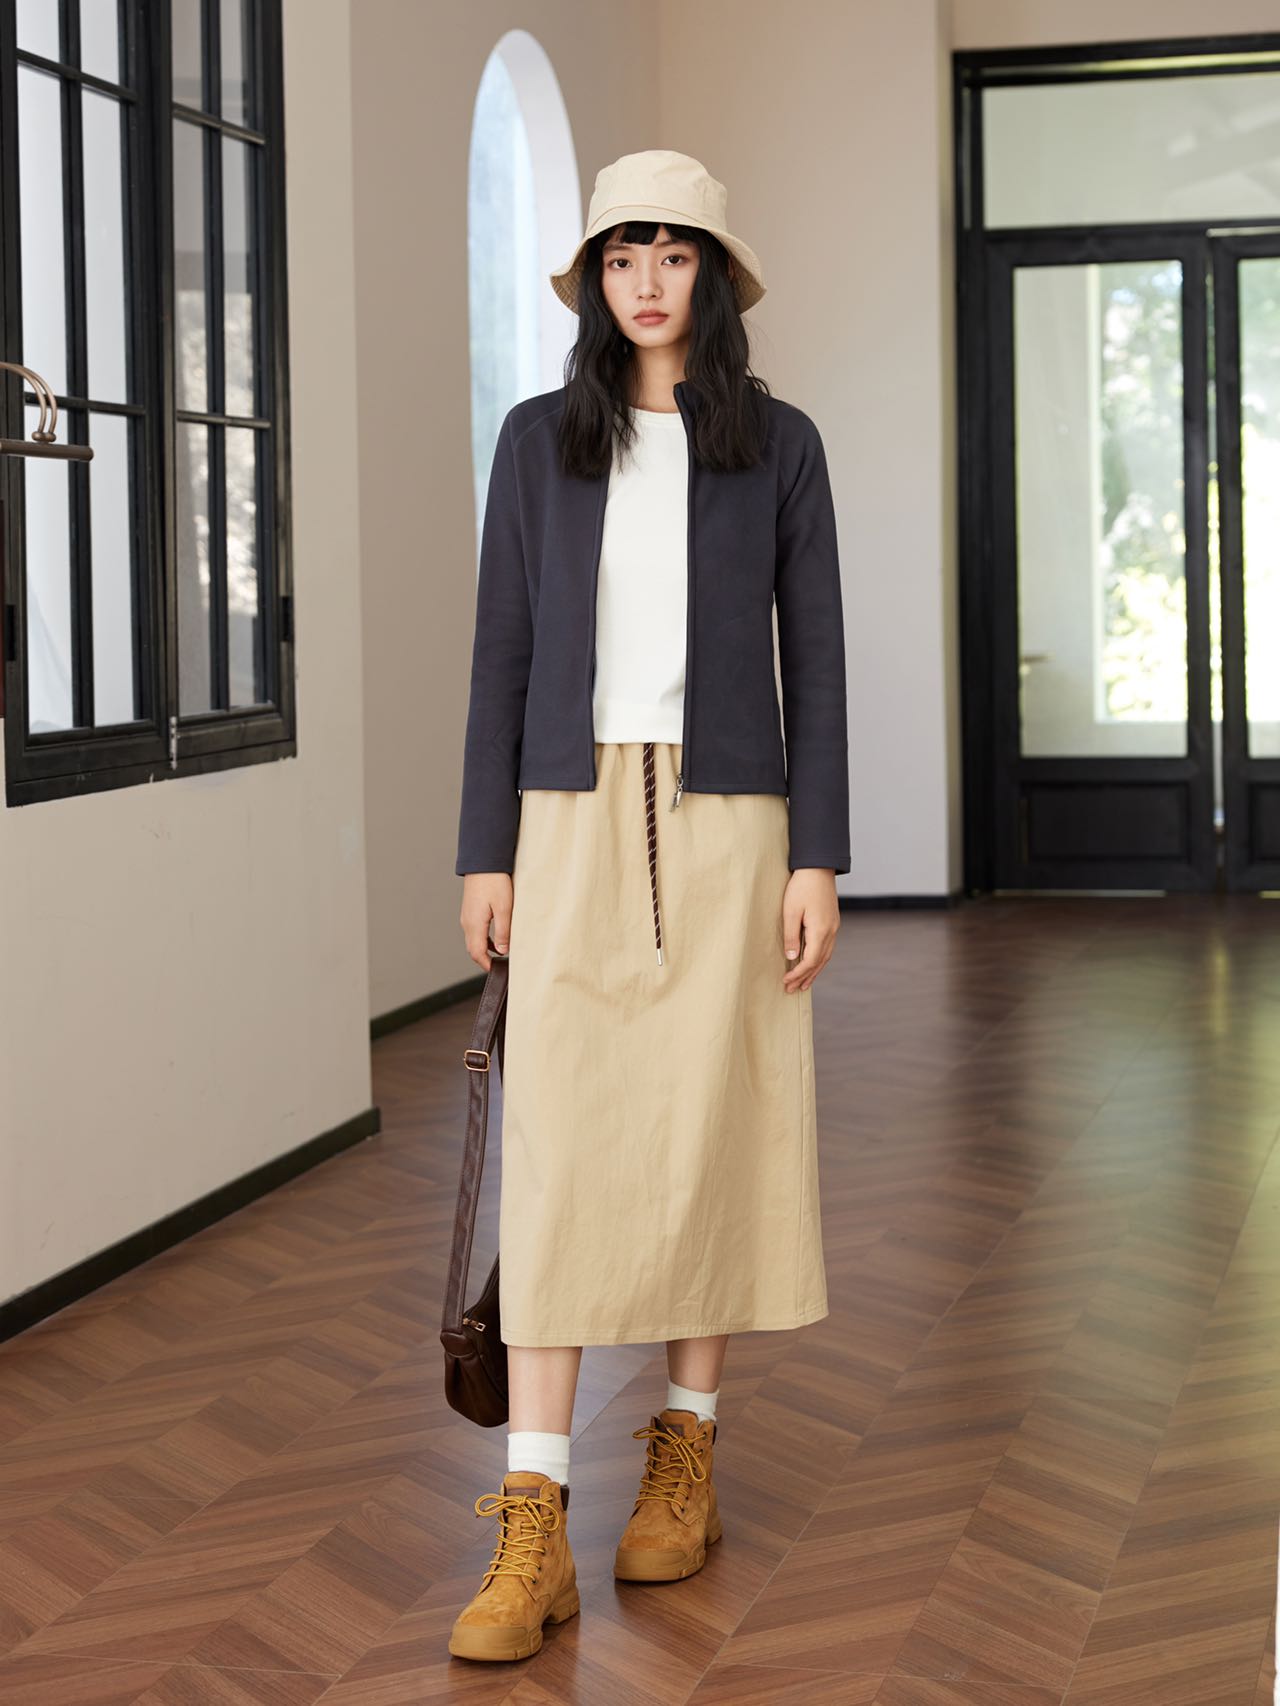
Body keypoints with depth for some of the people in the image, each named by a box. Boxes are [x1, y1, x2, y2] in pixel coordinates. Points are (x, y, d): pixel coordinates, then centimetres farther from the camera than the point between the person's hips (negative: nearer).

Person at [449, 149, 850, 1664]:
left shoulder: (779, 445, 5)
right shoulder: (539, 440, 6)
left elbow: (814, 659, 3)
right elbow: (503, 651, 6)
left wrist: (818, 859, -4)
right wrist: (485, 853, 0)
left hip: (726, 826, 0)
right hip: (575, 821, 0)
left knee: (712, 1132, 4)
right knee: (559, 1143, -6)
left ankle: (685, 1455, 22)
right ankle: (532, 1529, -8)